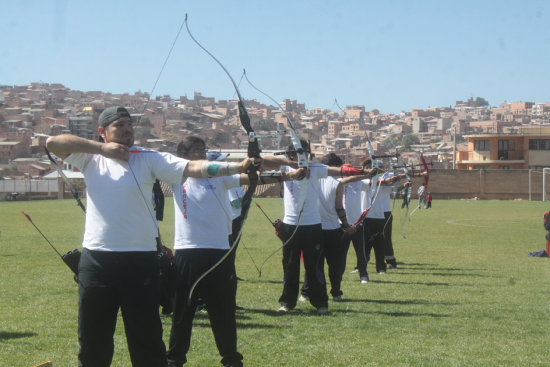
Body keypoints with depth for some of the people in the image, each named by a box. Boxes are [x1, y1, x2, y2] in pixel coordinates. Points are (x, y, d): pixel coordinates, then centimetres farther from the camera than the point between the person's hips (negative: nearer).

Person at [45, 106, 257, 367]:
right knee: (93, 337, 12)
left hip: (140, 260, -1)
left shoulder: (148, 159, 0)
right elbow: (53, 142, -6)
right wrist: (101, 148, -12)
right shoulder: (91, 158, 6)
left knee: (147, 338, 3)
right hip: (96, 259, 2)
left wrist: (238, 167, -24)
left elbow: (192, 168, -10)